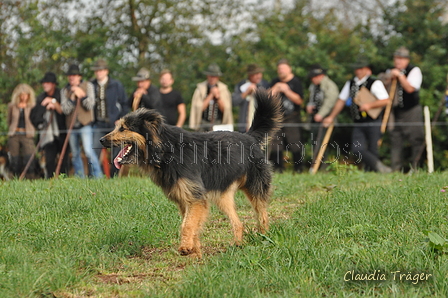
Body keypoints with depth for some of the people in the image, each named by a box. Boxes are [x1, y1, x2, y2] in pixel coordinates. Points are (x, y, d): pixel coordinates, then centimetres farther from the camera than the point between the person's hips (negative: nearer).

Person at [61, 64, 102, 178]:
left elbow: (90, 105, -5)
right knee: (75, 154, 8)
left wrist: (82, 95, -17)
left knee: (88, 150, -18)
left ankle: (97, 176, -13)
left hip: (85, 124, -4)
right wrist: (72, 98, -15)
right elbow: (65, 110, -3)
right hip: (71, 126, 4)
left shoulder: (88, 86, 3)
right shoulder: (65, 90, 8)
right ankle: (80, 177, 16)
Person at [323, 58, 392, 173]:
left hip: (373, 123, -5)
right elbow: (341, 101, 20)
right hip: (358, 124, 5)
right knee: (357, 149, -10)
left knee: (372, 151, -4)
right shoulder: (350, 84, 14)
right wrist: (331, 117, 18)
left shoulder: (374, 83, -4)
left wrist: (369, 105, -21)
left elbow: (386, 100, -11)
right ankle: (379, 166, -2)